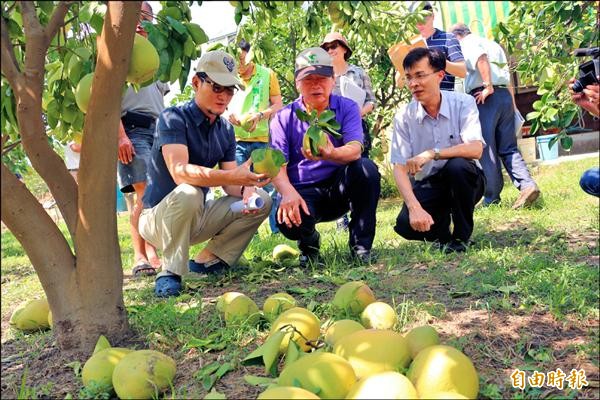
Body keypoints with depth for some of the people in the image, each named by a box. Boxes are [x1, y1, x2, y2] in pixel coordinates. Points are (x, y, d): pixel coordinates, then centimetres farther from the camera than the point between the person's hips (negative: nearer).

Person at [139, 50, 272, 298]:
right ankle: (170, 273, -20)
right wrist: (233, 176, -47)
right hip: (158, 218, -7)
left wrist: (246, 190, -25)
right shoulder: (173, 119, -17)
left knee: (261, 200, -4)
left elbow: (229, 184, 0)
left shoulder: (225, 129, 4)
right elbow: (179, 171, -34)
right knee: (188, 192, -38)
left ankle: (207, 261, 1)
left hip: (196, 218, 7)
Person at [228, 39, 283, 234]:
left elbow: (278, 105, 4)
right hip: (236, 140, 2)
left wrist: (260, 115, -15)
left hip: (262, 139, -2)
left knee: (270, 188, -1)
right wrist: (228, 116, -8)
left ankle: (278, 231, 6)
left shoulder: (267, 74, 6)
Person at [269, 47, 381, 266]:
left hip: (340, 188, 1)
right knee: (289, 221, -34)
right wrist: (288, 192, -31)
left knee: (366, 168, -29)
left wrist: (331, 154, -43)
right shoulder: (284, 117, 0)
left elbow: (355, 149, -19)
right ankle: (309, 243, 7)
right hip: (303, 192, -1)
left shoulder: (347, 108, 0)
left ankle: (361, 245, -14)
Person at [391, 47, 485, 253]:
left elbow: (475, 149, -26)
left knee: (457, 165, -35)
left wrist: (431, 154, -35)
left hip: (463, 181, -1)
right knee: (405, 225, -27)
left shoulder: (463, 103, -12)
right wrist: (414, 207, -28)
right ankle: (441, 234, 12)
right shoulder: (404, 116, -8)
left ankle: (461, 236, -12)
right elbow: (400, 168, -14)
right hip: (426, 186, 1)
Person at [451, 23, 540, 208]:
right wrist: (512, 103, 23)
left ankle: (491, 198, 1)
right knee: (508, 148, 8)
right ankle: (527, 184, -9)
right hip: (505, 95, 7)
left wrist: (488, 87, -20)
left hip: (485, 97, -7)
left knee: (486, 150, -3)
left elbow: (481, 57, -20)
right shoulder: (493, 44, 27)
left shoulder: (467, 44, 3)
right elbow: (508, 77, 23)